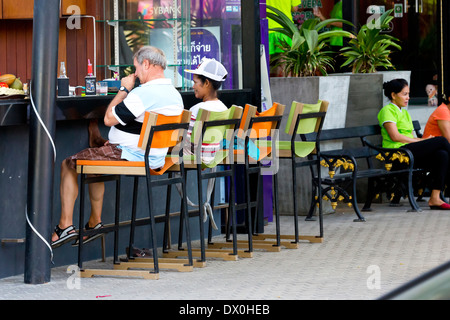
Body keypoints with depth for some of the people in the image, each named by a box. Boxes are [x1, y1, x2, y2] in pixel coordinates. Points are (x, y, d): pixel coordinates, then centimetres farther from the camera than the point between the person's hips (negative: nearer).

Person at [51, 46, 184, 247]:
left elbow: (109, 119, -18)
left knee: (69, 164, 5)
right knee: (94, 162, 31)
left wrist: (124, 89, -7)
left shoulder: (143, 93, -24)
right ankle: (94, 222, 31)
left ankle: (65, 225, 4)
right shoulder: (175, 95, 6)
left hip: (129, 156, -9)